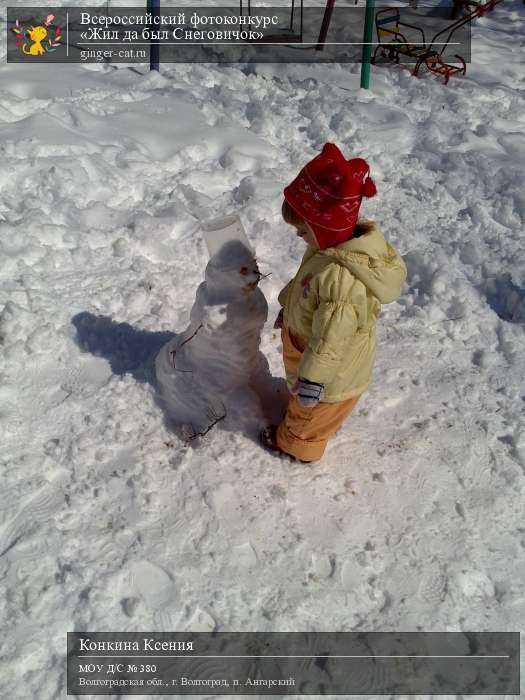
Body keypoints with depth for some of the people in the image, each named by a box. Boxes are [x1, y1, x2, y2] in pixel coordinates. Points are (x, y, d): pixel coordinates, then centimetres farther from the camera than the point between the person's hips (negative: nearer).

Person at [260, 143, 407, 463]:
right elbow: (304, 282, 7)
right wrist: (289, 309, 22)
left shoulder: (344, 280, -44)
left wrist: (311, 380, -25)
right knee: (300, 396, 36)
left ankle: (296, 442, 51)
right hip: (305, 337, 8)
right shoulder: (336, 246, -13)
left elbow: (331, 342, -35)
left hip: (332, 373, -8)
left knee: (310, 411, 23)